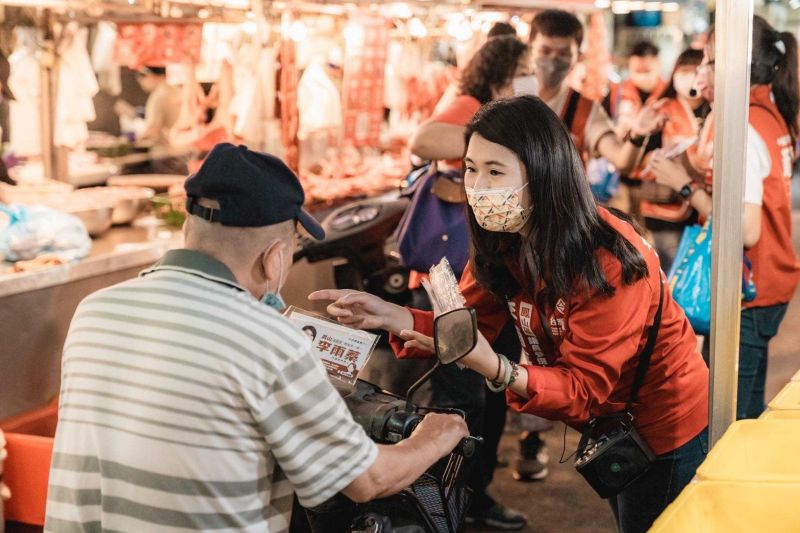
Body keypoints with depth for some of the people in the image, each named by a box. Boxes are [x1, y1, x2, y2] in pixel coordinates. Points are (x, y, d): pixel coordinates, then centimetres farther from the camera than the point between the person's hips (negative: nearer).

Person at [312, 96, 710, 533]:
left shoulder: (608, 263, -32)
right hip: (609, 423, 6)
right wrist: (391, 316, -28)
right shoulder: (501, 241, -11)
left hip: (664, 428, -6)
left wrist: (495, 368, -44)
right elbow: (470, 329, -12)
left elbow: (585, 389, -29)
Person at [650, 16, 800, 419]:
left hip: (747, 295, -10)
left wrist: (686, 185, -17)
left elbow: (746, 230, -25)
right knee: (746, 416, 19)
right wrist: (695, 177, 7)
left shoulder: (743, 127, -19)